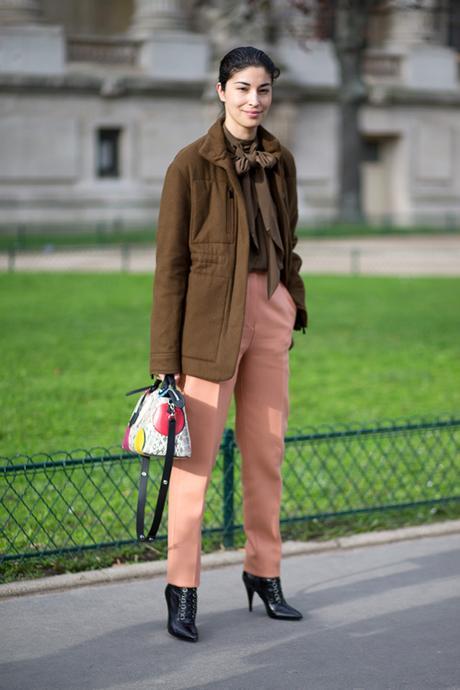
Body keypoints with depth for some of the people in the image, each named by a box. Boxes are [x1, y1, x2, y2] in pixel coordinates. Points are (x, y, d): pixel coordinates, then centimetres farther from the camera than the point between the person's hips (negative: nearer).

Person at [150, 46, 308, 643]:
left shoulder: (280, 161, 9)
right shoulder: (192, 163, -8)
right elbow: (170, 263, -8)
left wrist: (293, 306, 13)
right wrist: (165, 358, -11)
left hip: (270, 310, 6)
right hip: (211, 315, -5)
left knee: (267, 449, 10)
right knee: (197, 453, -4)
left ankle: (264, 572, 22)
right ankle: (182, 586, 4)